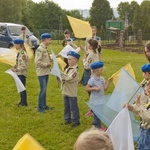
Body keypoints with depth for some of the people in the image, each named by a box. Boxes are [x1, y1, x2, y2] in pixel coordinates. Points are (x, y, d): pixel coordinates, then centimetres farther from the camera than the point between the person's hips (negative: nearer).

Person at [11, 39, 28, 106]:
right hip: (19, 73, 9)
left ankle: (24, 102, 2)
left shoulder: (23, 54, -18)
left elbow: (24, 66, -21)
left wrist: (16, 69, -20)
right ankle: (22, 101, 24)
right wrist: (15, 67, 5)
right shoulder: (20, 53, 11)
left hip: (22, 73, -9)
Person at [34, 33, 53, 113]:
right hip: (42, 73, -9)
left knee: (44, 89, 15)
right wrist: (47, 64, -16)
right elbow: (37, 62, -21)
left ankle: (44, 105, 24)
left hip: (46, 72, 9)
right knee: (43, 89, -7)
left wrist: (51, 60, 3)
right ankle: (40, 107, 2)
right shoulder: (40, 49, -17)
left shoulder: (45, 49, 11)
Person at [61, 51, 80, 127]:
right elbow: (64, 78, 13)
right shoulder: (67, 69, 9)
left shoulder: (75, 70, -15)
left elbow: (69, 78, -26)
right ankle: (67, 119, 28)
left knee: (73, 107, 1)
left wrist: (61, 73, -26)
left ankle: (76, 121, 12)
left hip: (72, 92, -8)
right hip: (65, 91, 8)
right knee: (66, 106, 16)